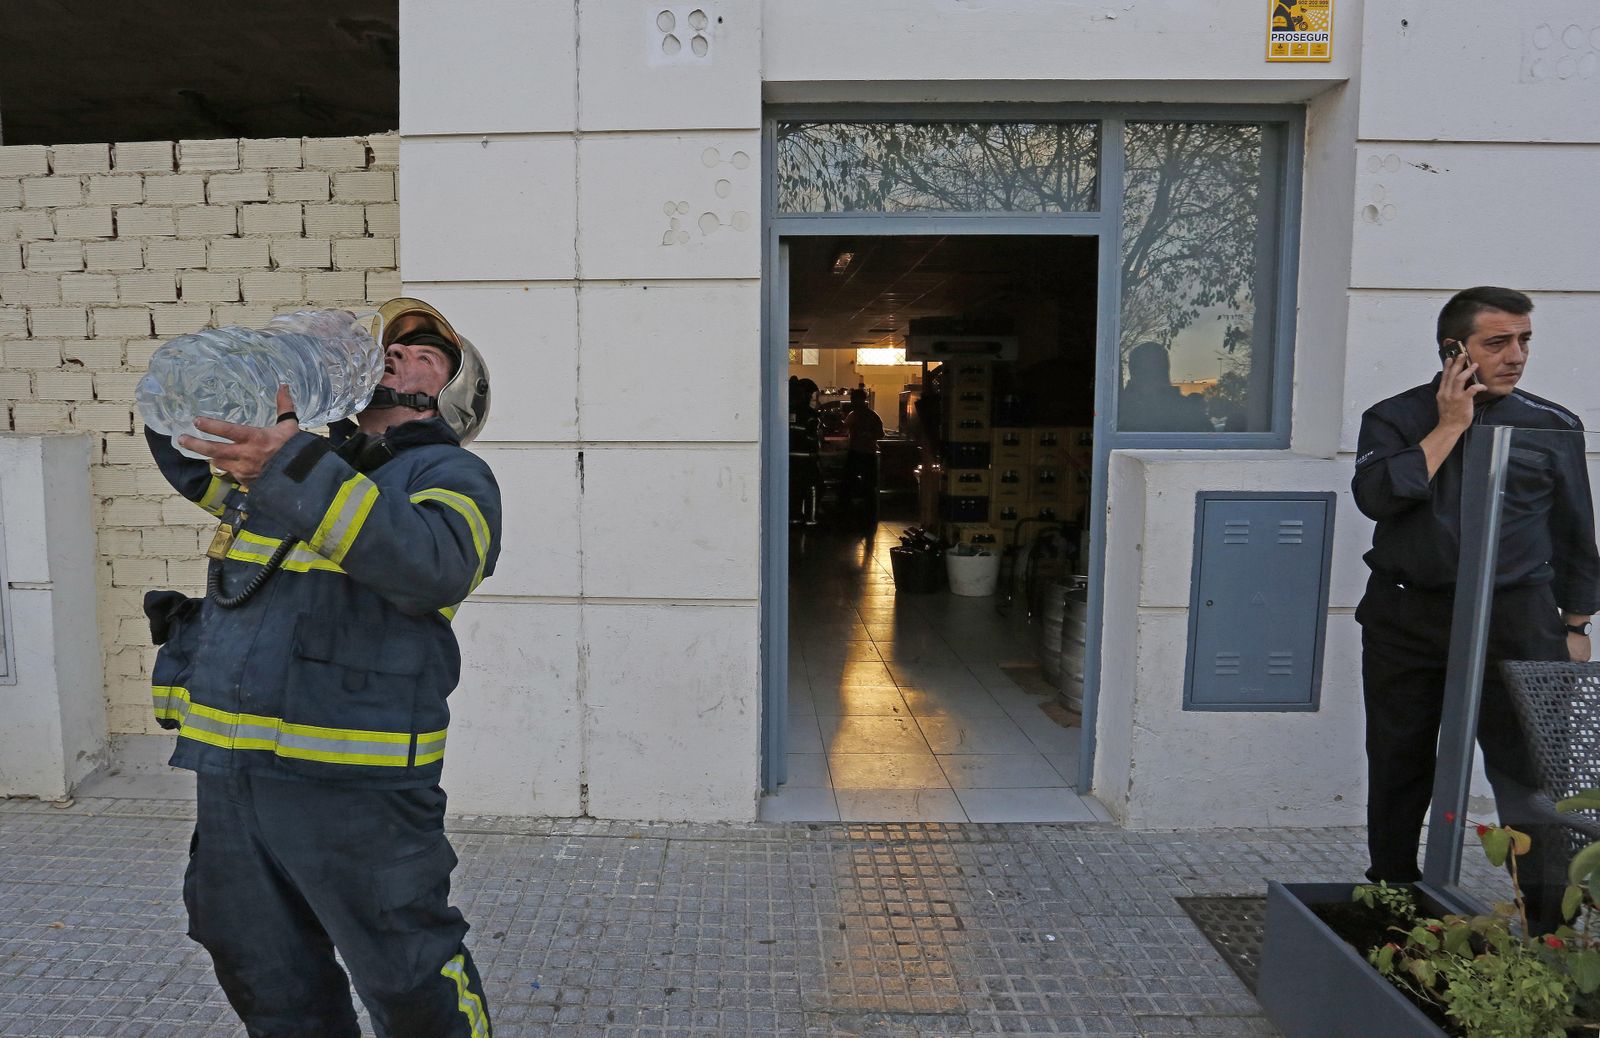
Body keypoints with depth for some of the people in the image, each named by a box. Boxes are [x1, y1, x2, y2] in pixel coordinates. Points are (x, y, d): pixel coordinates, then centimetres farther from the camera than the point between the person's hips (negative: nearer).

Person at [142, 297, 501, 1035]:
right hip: (229, 773, 7)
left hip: (351, 784, -7)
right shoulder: (298, 449, 17)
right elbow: (182, 449, 23)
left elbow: (432, 565, -27)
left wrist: (295, 472, -34)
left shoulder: (450, 473, -6)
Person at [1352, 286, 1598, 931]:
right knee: (1398, 770, 10)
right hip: (1406, 619, 0)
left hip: (1515, 622, 0)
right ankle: (1391, 899, 27)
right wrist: (1450, 426, -10)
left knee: (1531, 774, -4)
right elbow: (1376, 496, -15)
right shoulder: (1394, 418, 4)